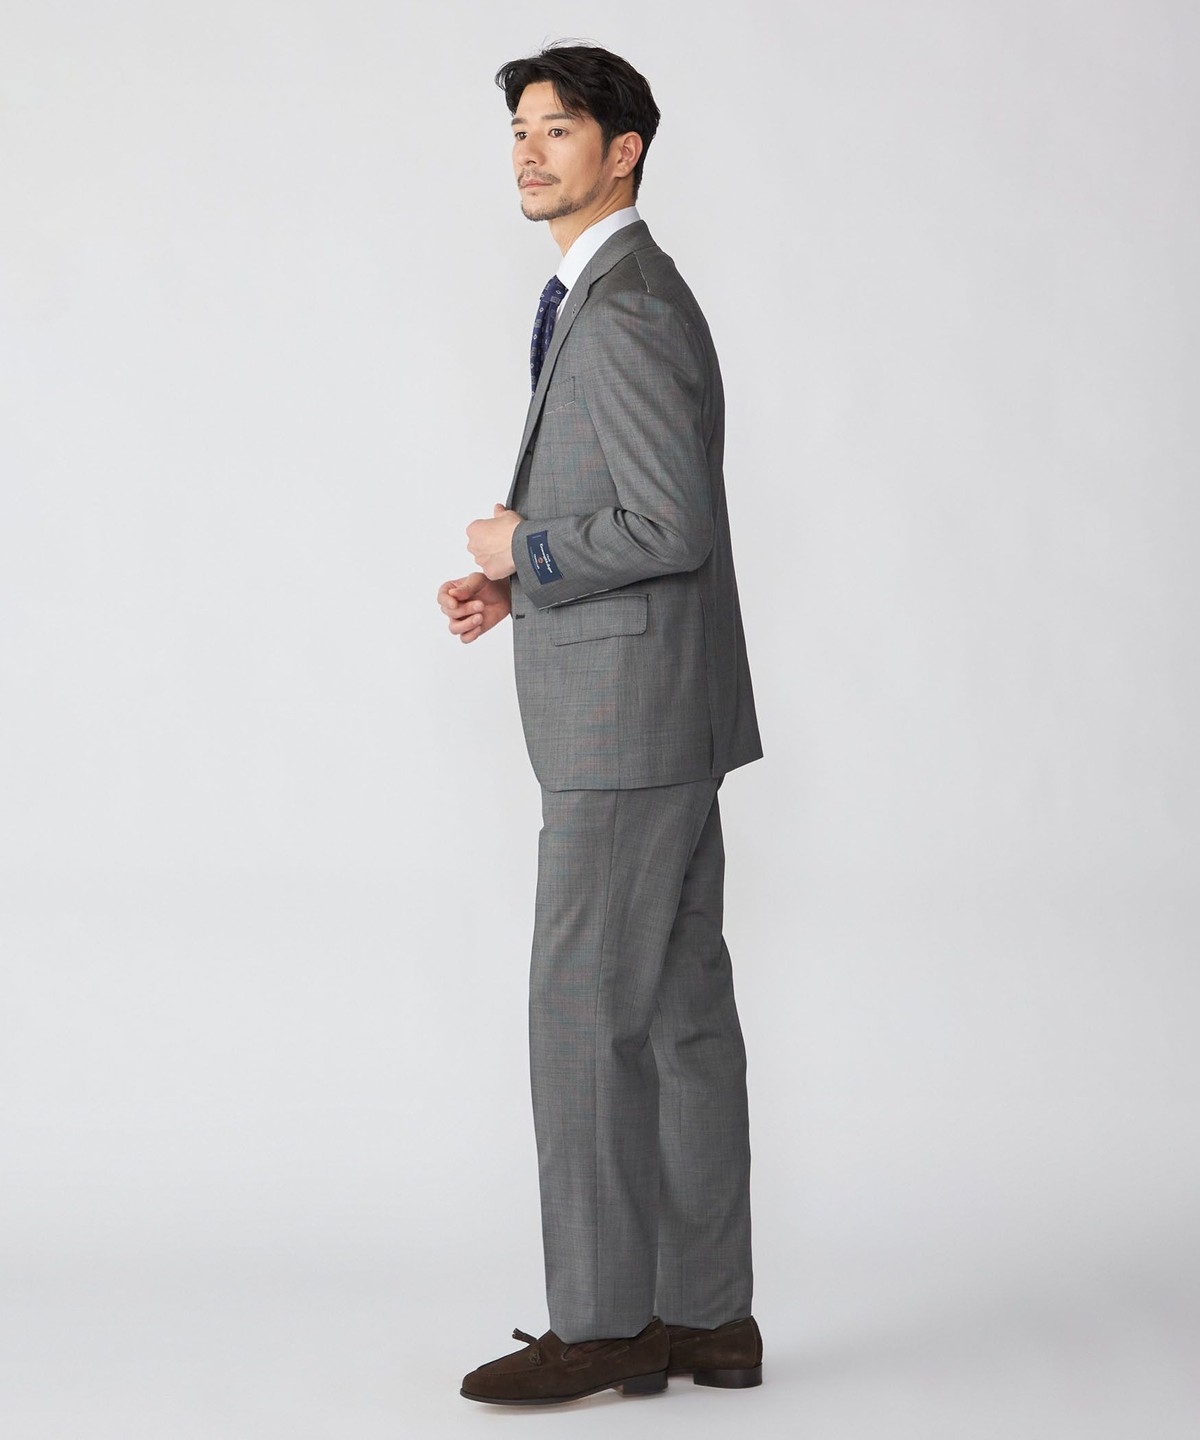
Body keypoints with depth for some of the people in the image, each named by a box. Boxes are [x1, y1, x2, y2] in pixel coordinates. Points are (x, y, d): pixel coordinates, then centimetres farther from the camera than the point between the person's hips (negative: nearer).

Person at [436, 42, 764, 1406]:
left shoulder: (627, 312, -17)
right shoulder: (613, 300, 17)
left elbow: (673, 527, -24)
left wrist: (524, 551, -10)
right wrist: (516, 579, 10)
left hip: (628, 719, -11)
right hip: (645, 716, 11)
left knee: (586, 1015, -4)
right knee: (679, 1012, 11)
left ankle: (601, 1320, 4)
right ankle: (706, 1314, 16)